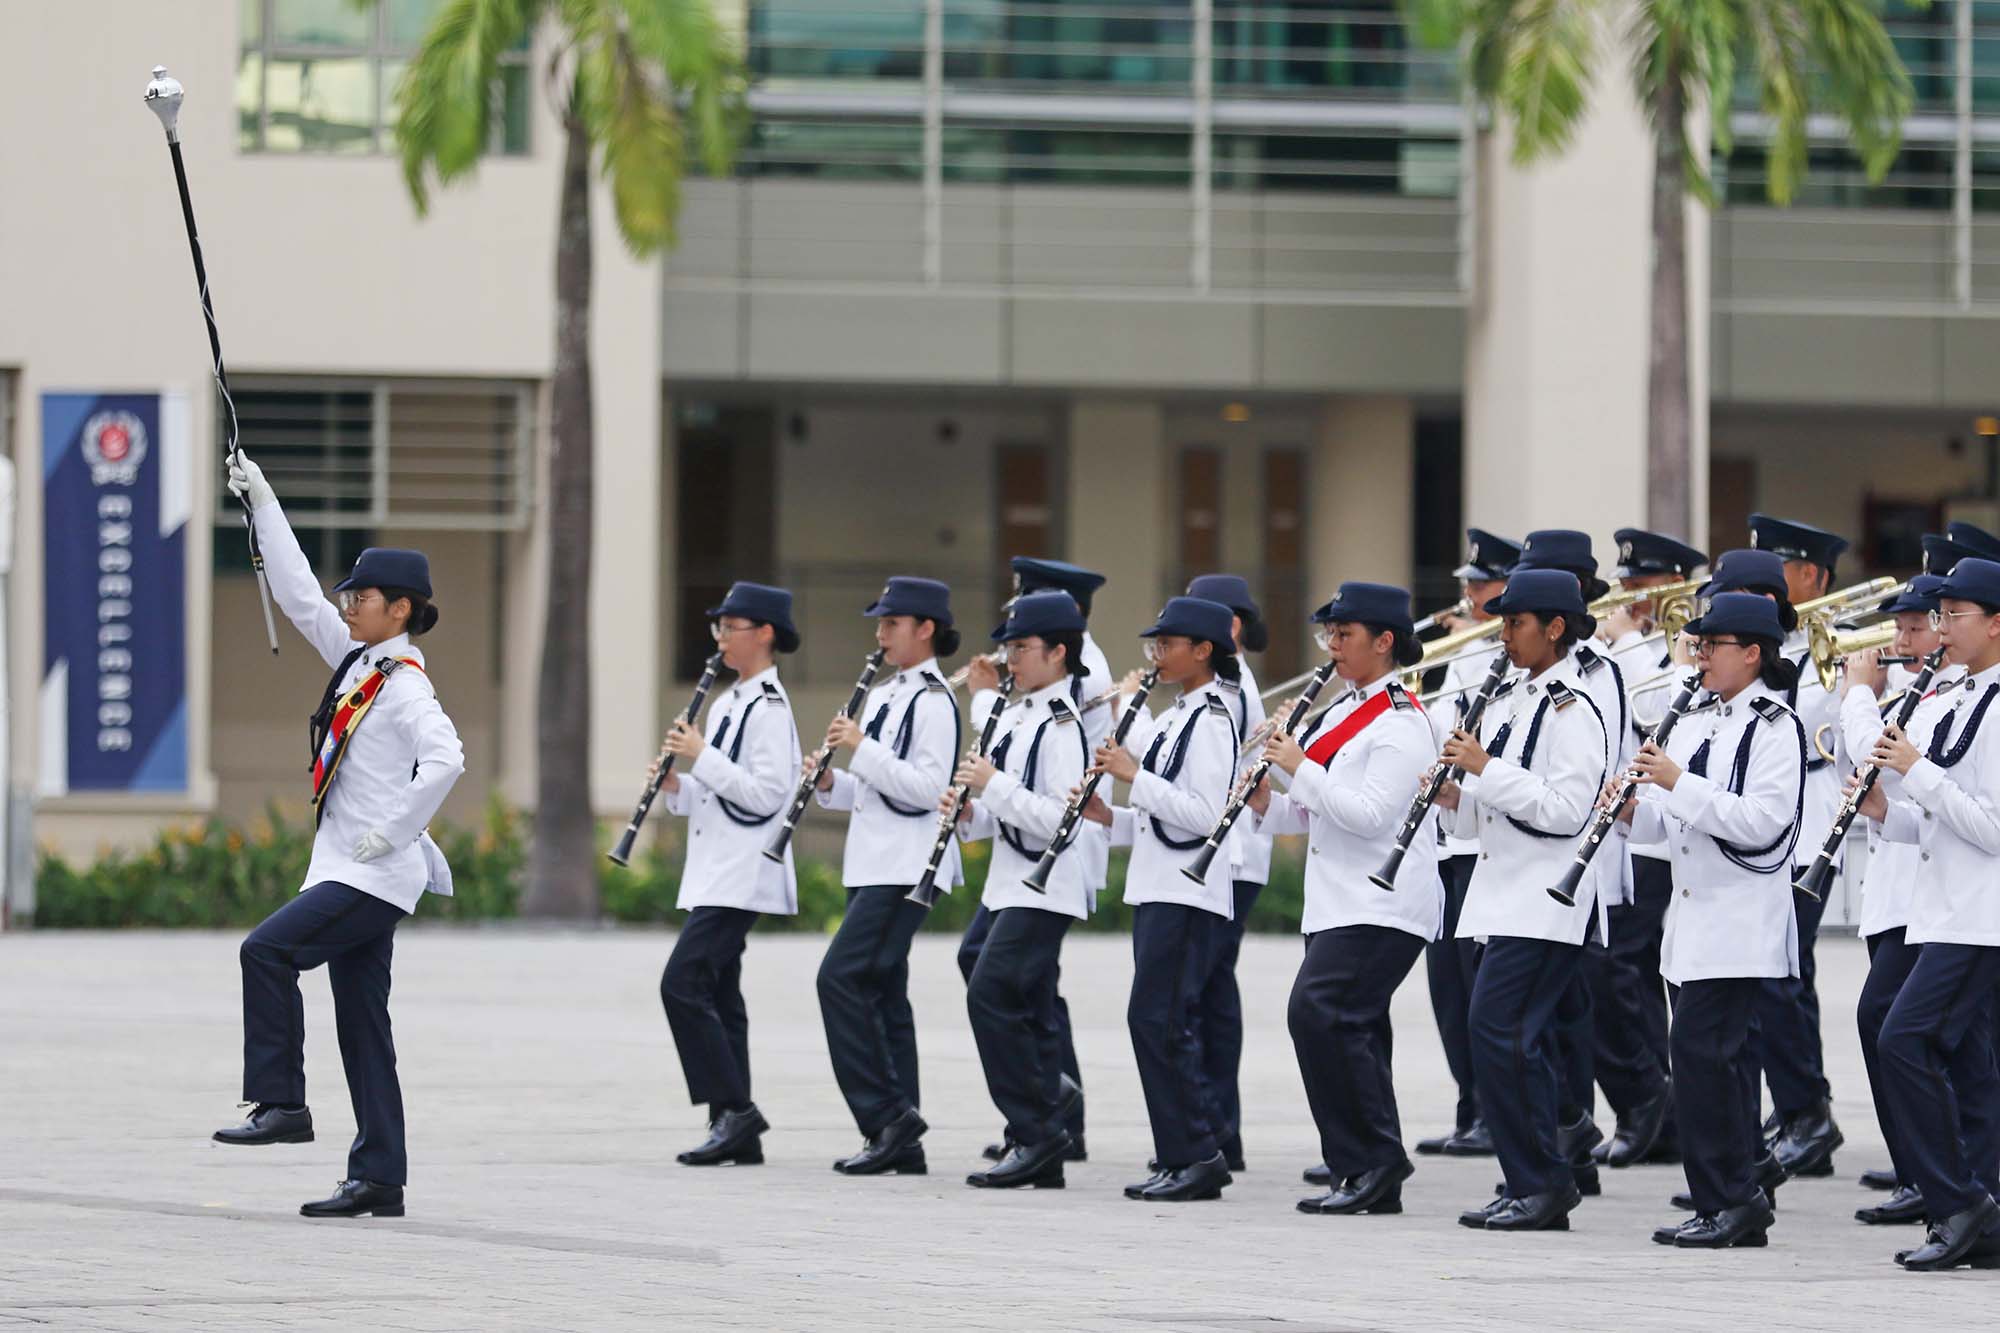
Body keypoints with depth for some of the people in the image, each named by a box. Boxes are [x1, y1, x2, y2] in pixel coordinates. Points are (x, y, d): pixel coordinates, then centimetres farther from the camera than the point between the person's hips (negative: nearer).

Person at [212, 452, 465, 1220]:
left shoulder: (404, 687, -13)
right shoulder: (357, 662, 12)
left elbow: (444, 759, -29)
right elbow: (298, 596, 20)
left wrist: (395, 831, -22)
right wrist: (263, 506, 19)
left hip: (377, 875, -9)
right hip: (352, 874, 9)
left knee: (268, 951, -20)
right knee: (361, 1025, 7)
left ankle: (280, 1103, -16)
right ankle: (379, 1180, 7)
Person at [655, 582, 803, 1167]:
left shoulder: (770, 708, -12)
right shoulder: (727, 704, 17)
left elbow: (766, 794, -20)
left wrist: (702, 756, -20)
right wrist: (676, 785, 4)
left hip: (742, 873, -10)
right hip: (716, 874, 10)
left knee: (683, 984, -16)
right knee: (716, 996, 8)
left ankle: (734, 1109, -13)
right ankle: (735, 1131, 9)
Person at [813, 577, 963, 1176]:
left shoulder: (933, 702, -11)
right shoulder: (881, 697, 18)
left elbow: (927, 788, -20)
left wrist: (862, 747, -21)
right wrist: (831, 783, 5)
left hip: (907, 867, -10)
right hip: (874, 865, 10)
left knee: (841, 977, -16)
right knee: (881, 993, 8)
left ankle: (885, 1115, -13)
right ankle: (900, 1141, 9)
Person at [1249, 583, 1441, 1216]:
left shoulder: (1400, 724, -12)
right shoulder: (1341, 713, 17)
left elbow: (1370, 814, -22)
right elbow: (1313, 813, 21)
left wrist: (1301, 767, -17)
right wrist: (1268, 803, 2)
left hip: (1384, 904, -10)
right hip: (1342, 902, 10)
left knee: (1319, 1010, -20)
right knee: (1350, 1028, 9)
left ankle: (1373, 1159, -14)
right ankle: (1373, 1180, 13)